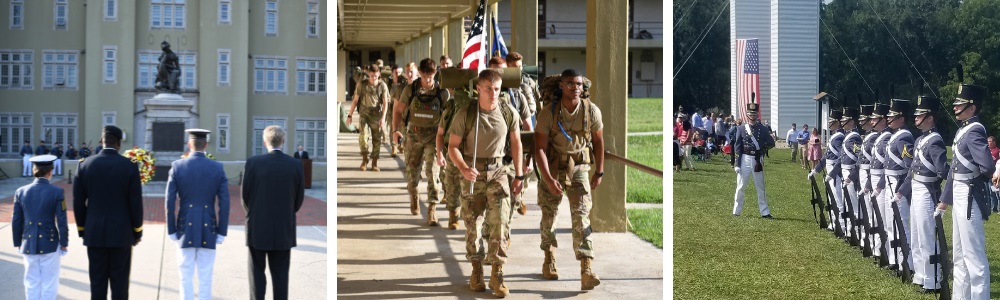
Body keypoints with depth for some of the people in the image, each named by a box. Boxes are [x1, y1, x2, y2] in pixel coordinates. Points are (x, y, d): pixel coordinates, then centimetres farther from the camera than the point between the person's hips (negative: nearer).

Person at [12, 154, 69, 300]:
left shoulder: (21, 192, -1)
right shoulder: (57, 192, -10)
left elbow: (16, 221, 4)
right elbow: (61, 221, -9)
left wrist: (18, 243, 15)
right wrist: (64, 243, 2)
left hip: (28, 244, 3)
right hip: (49, 244, -3)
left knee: (32, 284, 11)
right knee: (49, 284, 5)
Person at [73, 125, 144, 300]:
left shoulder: (85, 165, -2)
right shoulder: (129, 166, -9)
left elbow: (78, 202, 2)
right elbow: (136, 203, -7)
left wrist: (82, 230, 13)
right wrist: (137, 232, 4)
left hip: (94, 233, 2)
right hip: (121, 233, -2)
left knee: (97, 281, 6)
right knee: (119, 282, 3)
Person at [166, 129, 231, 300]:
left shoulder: (177, 167, -4)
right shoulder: (218, 168, -2)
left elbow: (170, 202, -5)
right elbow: (224, 203, -4)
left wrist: (171, 230, 3)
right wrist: (221, 232, 1)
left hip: (186, 229, 0)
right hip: (209, 229, 0)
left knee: (186, 277, 6)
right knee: (205, 278, 4)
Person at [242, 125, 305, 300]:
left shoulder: (253, 163, -9)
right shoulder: (296, 165, -4)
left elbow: (245, 195, -3)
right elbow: (299, 198, 1)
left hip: (258, 227, -1)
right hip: (284, 229, 1)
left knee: (257, 272, 8)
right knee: (280, 274, 7)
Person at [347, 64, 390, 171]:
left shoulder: (382, 86, -1)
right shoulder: (362, 84, 0)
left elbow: (385, 102, -2)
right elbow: (355, 100, 5)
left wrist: (383, 117, -14)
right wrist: (350, 115, 3)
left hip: (377, 115, 1)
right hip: (364, 114, -1)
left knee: (377, 139, 3)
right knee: (363, 136, -17)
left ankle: (374, 163, 13)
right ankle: (364, 159, -1)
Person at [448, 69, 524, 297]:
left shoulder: (508, 114, -6)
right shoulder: (465, 115, -11)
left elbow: (516, 143, 9)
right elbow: (453, 146, -7)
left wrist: (519, 175, 12)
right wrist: (463, 168, -25)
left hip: (497, 171, 1)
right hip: (473, 173, 0)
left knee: (500, 221, -11)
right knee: (473, 223, 7)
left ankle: (497, 274, -5)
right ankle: (476, 270, 24)